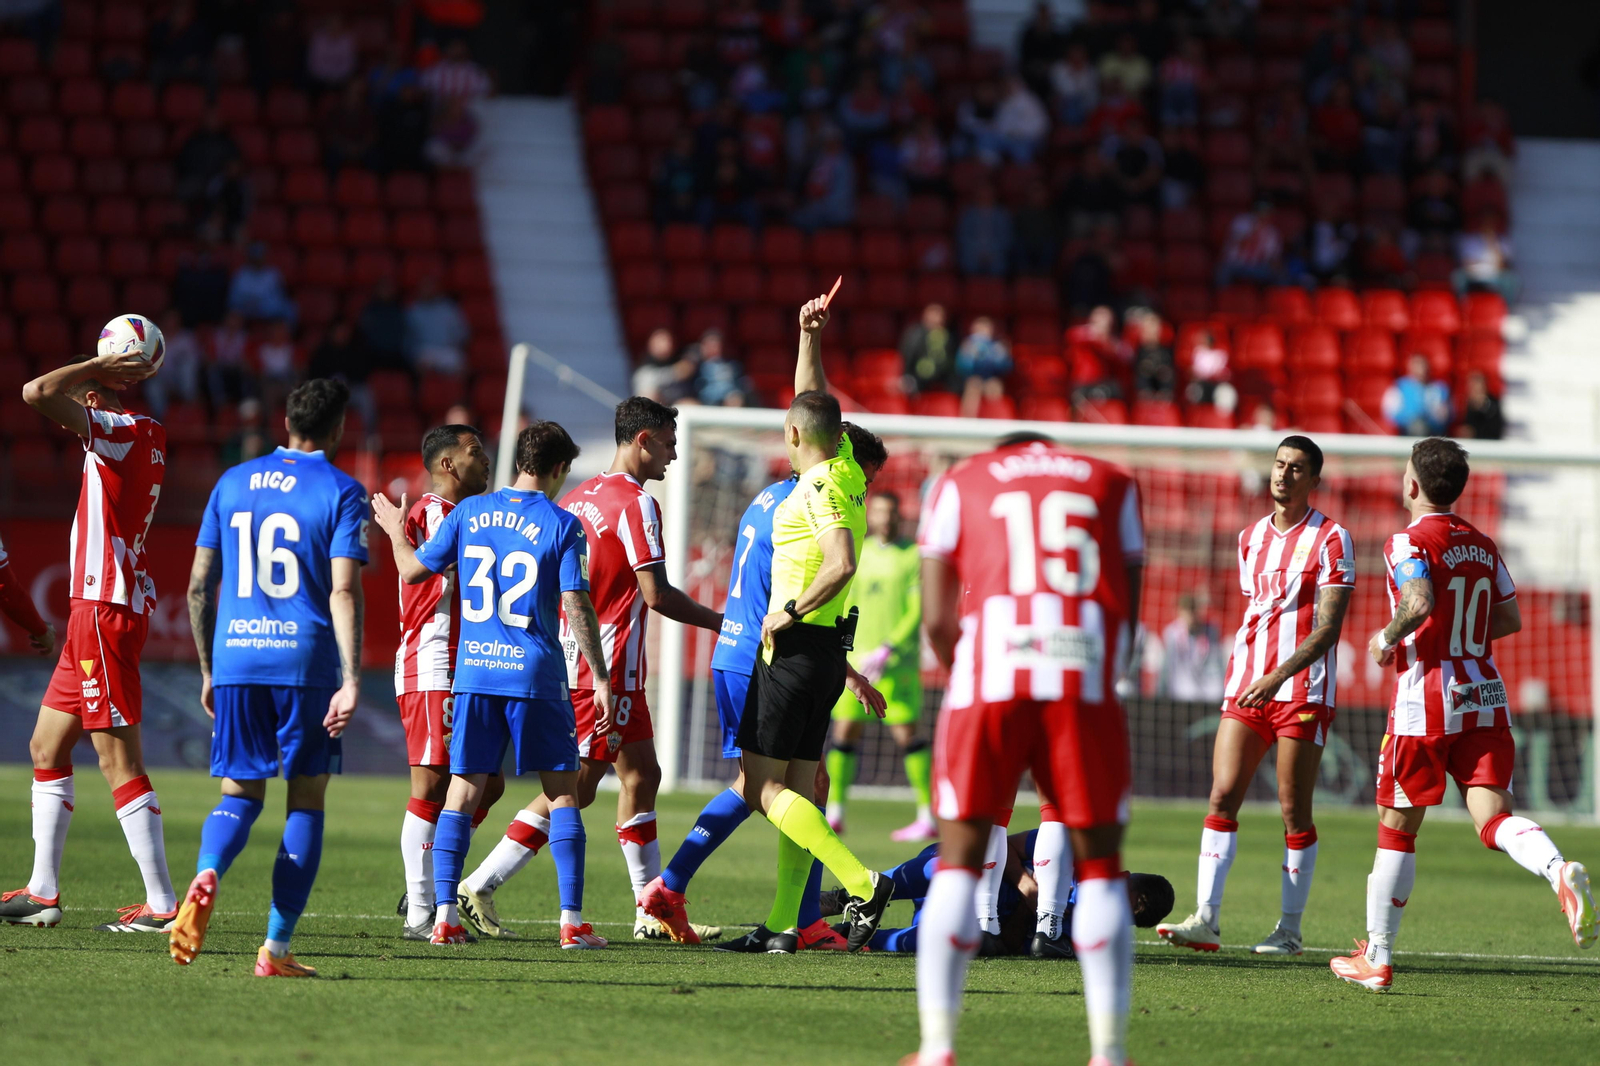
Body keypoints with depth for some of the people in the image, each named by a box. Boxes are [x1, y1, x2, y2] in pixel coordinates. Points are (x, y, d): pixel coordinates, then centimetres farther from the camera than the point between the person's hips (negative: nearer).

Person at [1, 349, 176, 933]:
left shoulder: (122, 431, -13)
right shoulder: (146, 436, 14)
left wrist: (97, 367, -11)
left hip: (104, 613, -10)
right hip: (95, 609, 10)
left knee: (119, 763, -10)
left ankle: (162, 903, -10)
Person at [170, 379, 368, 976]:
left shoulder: (233, 484, 12)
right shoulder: (342, 493, -1)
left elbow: (199, 587, 12)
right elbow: (344, 592, -12)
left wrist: (209, 671, 21)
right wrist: (351, 681, -15)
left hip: (236, 659, 3)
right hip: (306, 663, -3)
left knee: (240, 795, 10)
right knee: (306, 801, 8)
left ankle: (206, 875, -24)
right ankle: (276, 949, 5)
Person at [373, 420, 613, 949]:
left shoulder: (469, 513, 5)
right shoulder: (562, 525, -5)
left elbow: (412, 570, 12)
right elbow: (577, 607, -9)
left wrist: (395, 531, 32)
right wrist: (600, 677, -4)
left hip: (474, 669, 3)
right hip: (536, 674, -3)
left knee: (464, 789, 8)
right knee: (562, 791, 4)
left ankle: (444, 915, 0)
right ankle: (572, 921, -2)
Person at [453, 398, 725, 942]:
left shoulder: (579, 498, 13)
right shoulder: (636, 503, -13)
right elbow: (656, 594, -18)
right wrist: (720, 622, -6)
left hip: (571, 655, 10)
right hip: (607, 671, -10)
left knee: (641, 774, 12)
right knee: (575, 788, -5)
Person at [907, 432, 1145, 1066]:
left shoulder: (959, 484, 20)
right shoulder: (1113, 485, 23)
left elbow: (937, 620, 11)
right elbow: (1127, 612, 17)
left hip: (988, 679, 0)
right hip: (1085, 682, 0)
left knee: (958, 862, 6)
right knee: (1099, 863, 8)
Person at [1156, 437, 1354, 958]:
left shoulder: (1330, 539, -4)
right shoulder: (1251, 538, 15)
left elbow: (1327, 627, -12)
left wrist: (1278, 676, -22)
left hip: (1302, 689, -5)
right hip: (1245, 686, 5)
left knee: (1293, 811, -2)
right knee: (1223, 794, -7)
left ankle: (1290, 929, 5)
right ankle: (1206, 920, -11)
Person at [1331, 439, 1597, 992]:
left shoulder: (1408, 542, -7)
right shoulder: (1482, 546, 14)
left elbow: (1419, 604, -24)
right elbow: (1509, 619, 19)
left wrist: (1388, 639, -7)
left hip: (1425, 702, -5)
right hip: (1486, 700, 5)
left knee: (1397, 827, 7)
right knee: (1492, 817, -7)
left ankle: (1377, 956, 14)